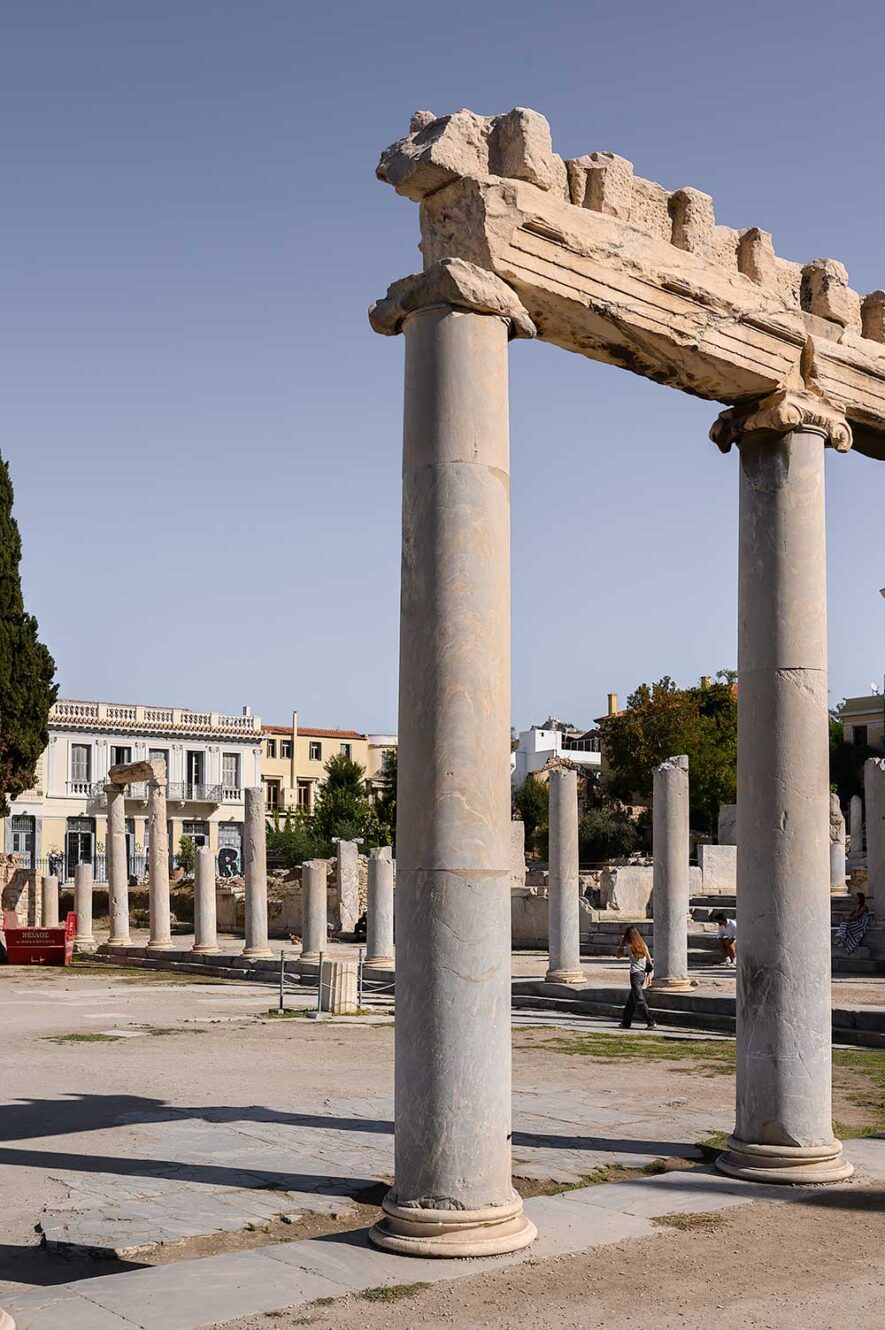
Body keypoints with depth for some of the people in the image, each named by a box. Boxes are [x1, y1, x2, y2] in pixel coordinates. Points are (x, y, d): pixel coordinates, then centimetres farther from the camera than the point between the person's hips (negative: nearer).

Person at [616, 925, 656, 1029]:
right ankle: (626, 1022, 23)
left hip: (635, 975, -7)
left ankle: (650, 1022, -12)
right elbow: (650, 962, 7)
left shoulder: (629, 947, -10)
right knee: (631, 1001, 16)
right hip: (643, 974, 7)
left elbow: (618, 956, 4)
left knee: (639, 1001, -5)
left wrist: (621, 944, 10)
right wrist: (649, 975, 12)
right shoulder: (643, 946, 6)